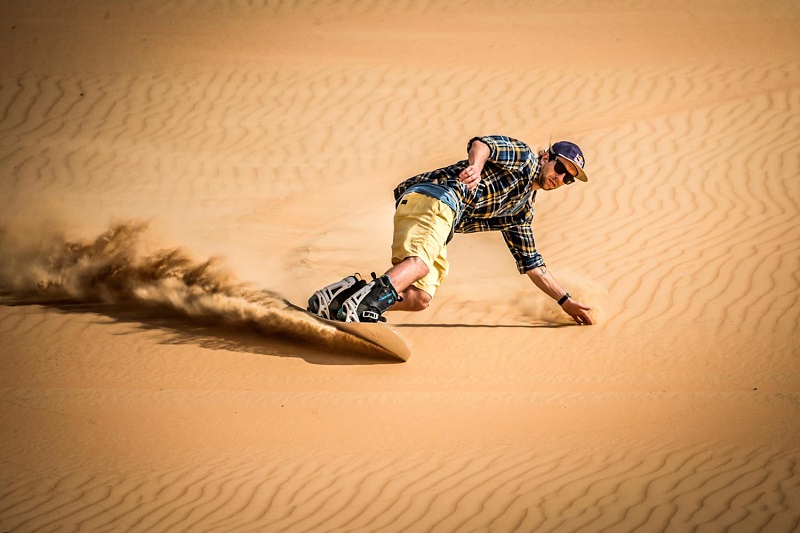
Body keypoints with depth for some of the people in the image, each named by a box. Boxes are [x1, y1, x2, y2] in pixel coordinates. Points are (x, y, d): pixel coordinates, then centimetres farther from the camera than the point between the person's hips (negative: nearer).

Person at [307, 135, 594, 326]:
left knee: (419, 298, -14)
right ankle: (368, 300, -60)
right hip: (436, 195, -8)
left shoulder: (521, 210, 34)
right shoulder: (524, 156, 12)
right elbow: (481, 143, -8)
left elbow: (532, 264, 40)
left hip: (442, 224, 8)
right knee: (419, 263, -36)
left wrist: (565, 301, 38)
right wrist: (475, 165, -32)